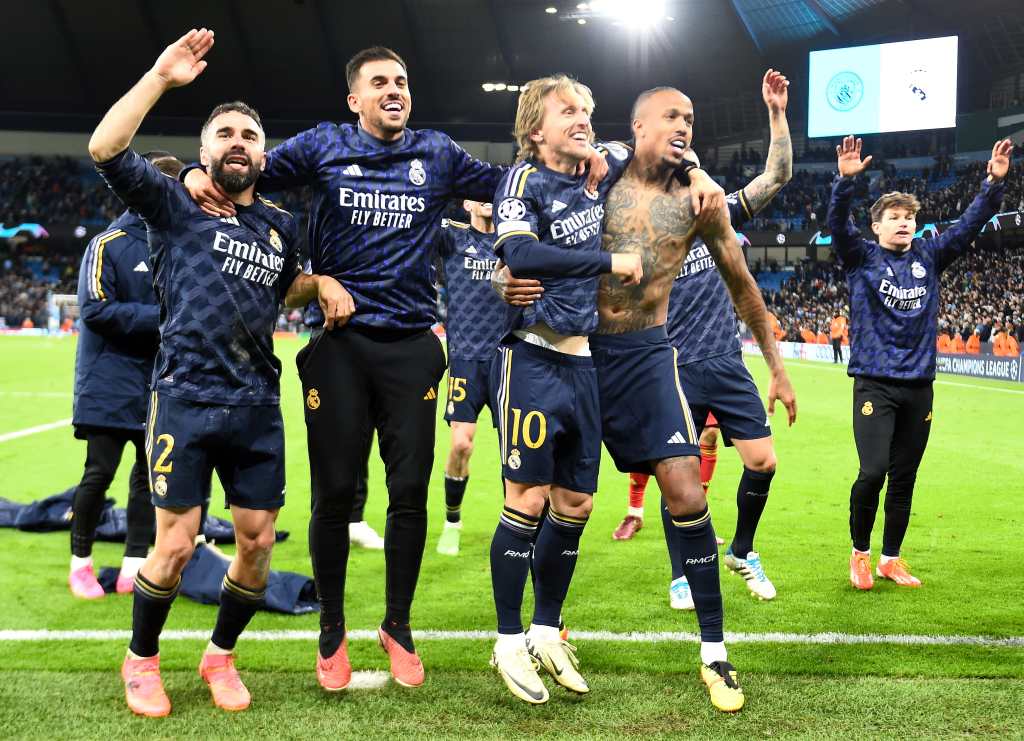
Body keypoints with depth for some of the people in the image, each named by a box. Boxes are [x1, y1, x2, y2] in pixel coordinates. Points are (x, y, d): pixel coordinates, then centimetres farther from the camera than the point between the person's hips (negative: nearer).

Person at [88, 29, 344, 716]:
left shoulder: (280, 224, 16)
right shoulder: (177, 205, 3)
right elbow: (105, 149, -12)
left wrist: (321, 282, 13)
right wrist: (161, 77, -13)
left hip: (258, 406, 5)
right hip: (187, 399, -4)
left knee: (258, 542, 4)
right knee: (176, 545, -5)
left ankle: (221, 656, 27)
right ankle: (142, 659, 19)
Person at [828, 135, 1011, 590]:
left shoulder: (929, 258, 10)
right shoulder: (861, 257, 0)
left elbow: (970, 224, 6)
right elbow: (838, 224, -16)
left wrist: (994, 182, -7)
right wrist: (845, 180, -31)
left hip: (919, 386, 4)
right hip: (874, 382, -4)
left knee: (904, 477, 8)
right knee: (872, 471, -15)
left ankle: (890, 558, 22)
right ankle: (859, 553, 7)